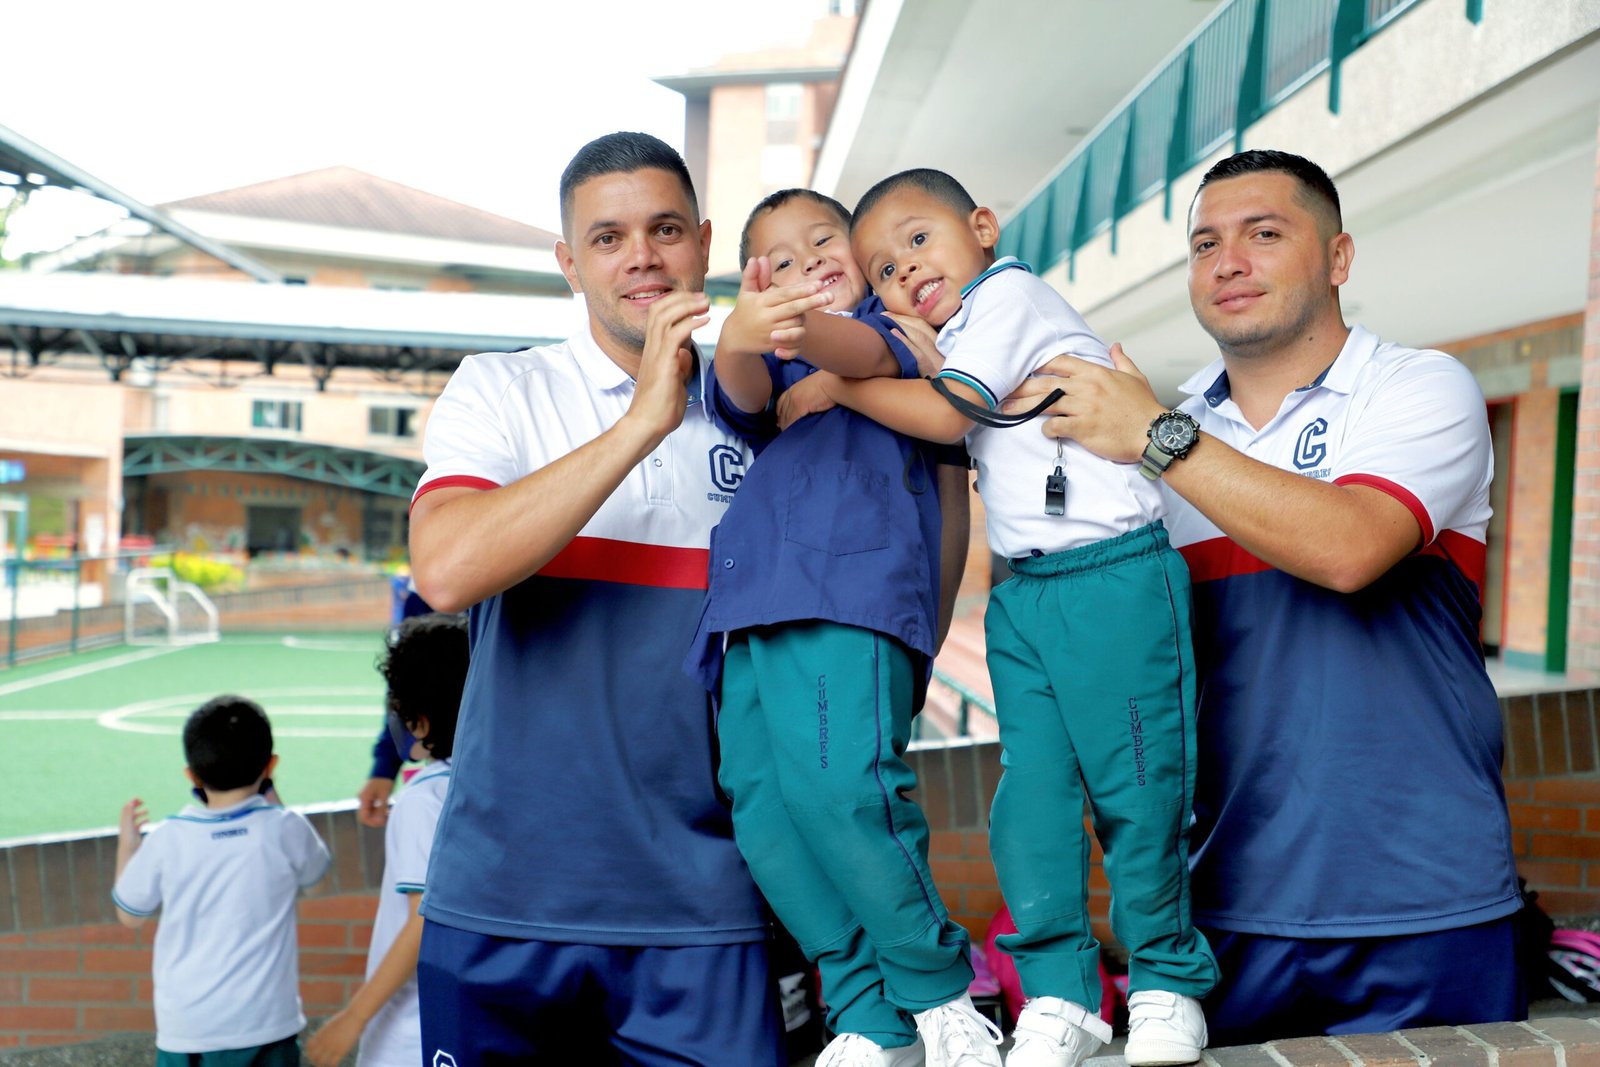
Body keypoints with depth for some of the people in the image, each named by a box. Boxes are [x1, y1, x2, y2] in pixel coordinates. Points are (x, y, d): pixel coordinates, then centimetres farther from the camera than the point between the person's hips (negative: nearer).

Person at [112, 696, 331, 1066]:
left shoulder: (167, 841, -8)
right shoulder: (284, 830, -9)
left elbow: (130, 915, 8)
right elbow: (314, 868, 15)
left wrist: (127, 844, 20)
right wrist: (271, 798, 17)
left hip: (191, 1030, 0)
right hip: (269, 1022, 1)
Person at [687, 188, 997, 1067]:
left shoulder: (891, 329, 19)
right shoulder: (769, 372, 28)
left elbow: (864, 353, -6)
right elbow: (743, 397, 3)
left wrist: (800, 331, -29)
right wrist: (738, 338, -21)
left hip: (848, 595, -5)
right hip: (752, 604, 6)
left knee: (837, 783, -24)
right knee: (759, 804, -7)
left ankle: (942, 996, -9)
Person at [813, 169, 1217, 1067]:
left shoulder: (1008, 292, -5)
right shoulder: (962, 334, 21)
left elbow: (947, 413, -12)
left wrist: (836, 386, -2)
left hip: (1113, 578, -8)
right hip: (1024, 592, 8)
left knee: (1134, 788, -2)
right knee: (1031, 790, 1)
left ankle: (1168, 980, 13)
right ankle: (1059, 992, 8)